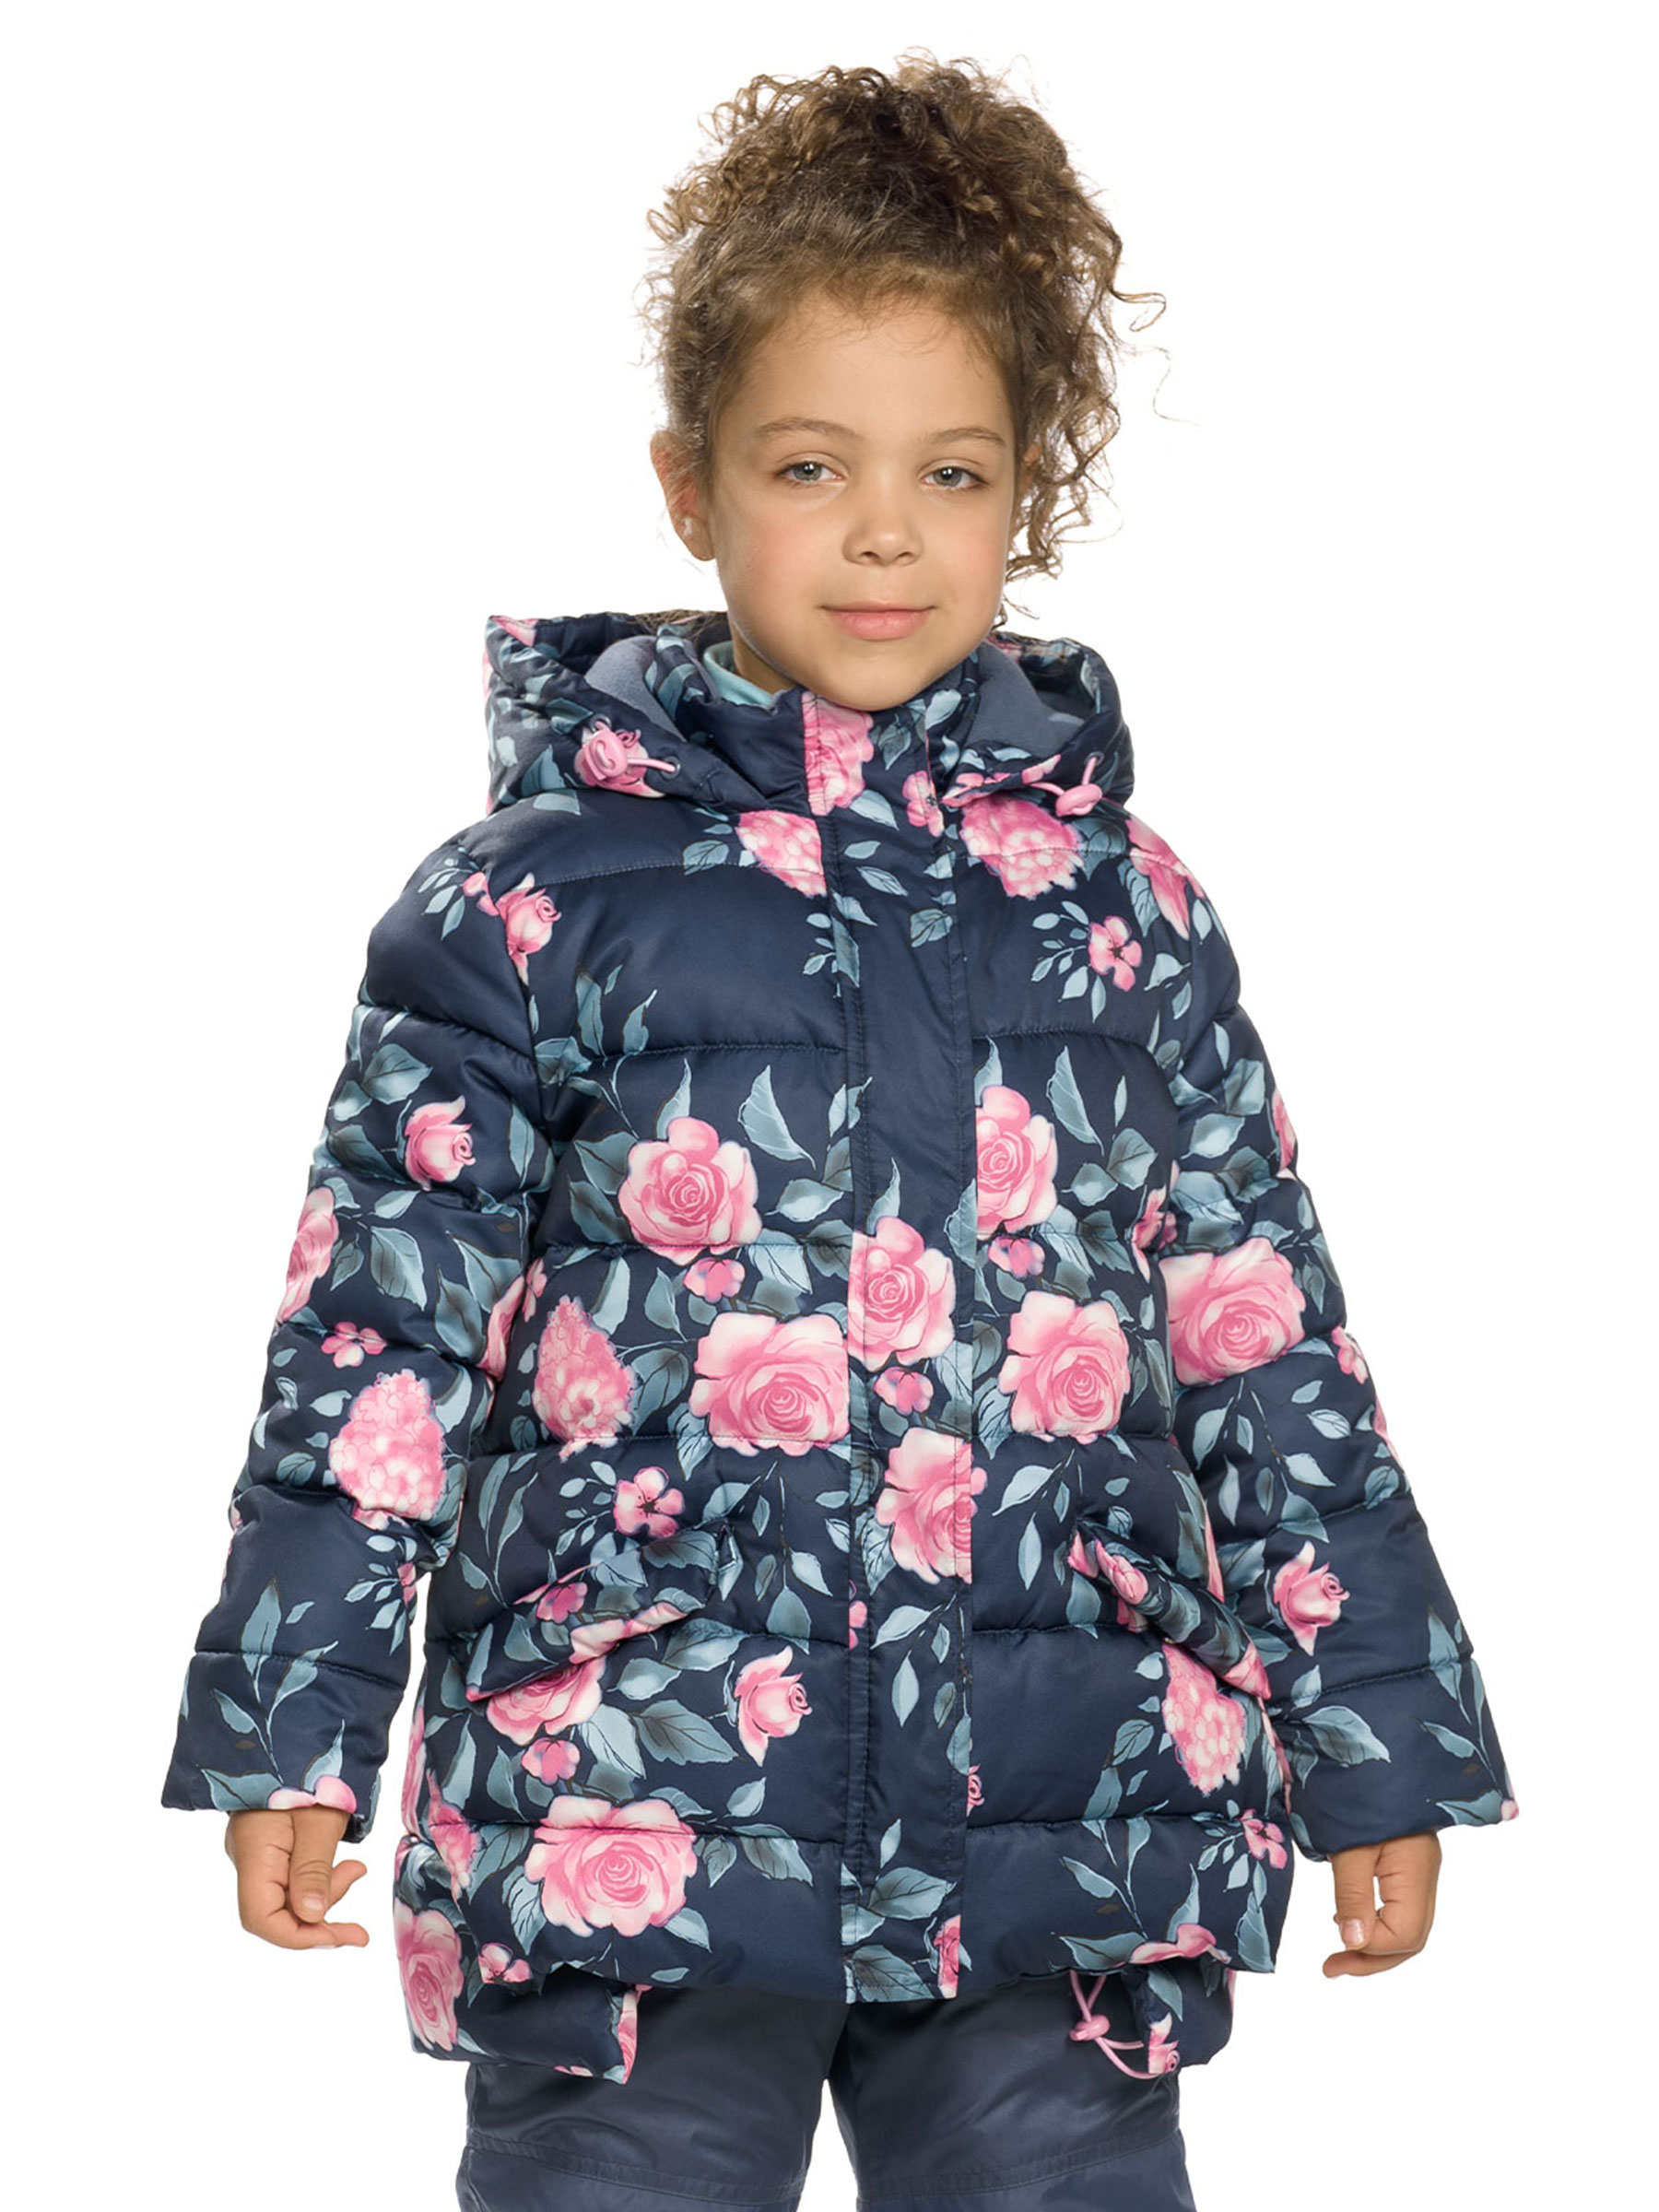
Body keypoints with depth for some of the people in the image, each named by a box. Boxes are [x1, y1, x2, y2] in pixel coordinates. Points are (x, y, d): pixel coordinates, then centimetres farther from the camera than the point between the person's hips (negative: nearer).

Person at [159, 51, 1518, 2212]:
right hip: (627, 1805, -2)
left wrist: (1377, 1748, 10)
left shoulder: (1124, 911, 7)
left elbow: (1267, 1341, 10)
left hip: (1062, 1844, 2)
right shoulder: (533, 897, -1)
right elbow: (378, 1328, 1)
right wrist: (290, 1732, -2)